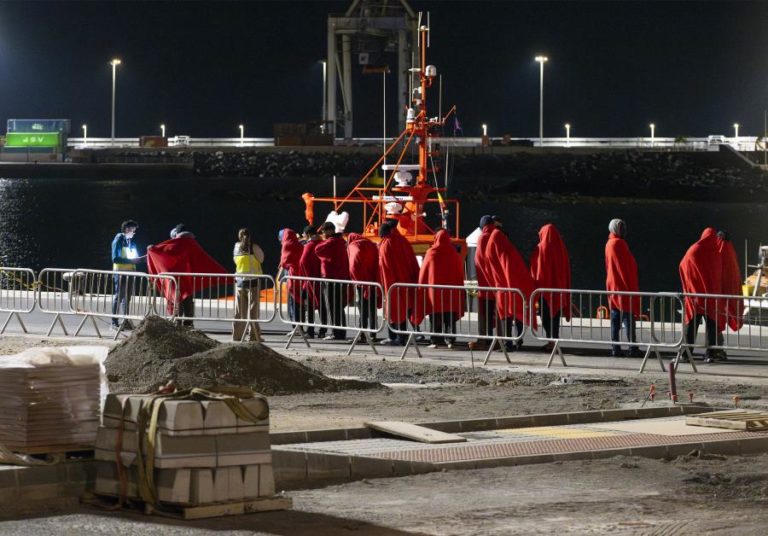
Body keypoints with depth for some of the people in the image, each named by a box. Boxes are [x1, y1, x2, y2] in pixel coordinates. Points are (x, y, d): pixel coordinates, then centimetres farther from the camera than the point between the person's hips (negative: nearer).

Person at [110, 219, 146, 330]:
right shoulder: (118, 240, -7)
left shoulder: (131, 242, 14)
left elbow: (134, 258, 18)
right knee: (118, 297, -6)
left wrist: (142, 259, -1)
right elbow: (115, 258, -15)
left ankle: (126, 321, 13)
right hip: (120, 272, -7)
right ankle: (114, 322, -5)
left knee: (127, 297, 9)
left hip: (129, 272, 7)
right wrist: (131, 260, -19)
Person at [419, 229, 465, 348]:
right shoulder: (454, 254, -1)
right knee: (450, 318, 6)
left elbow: (423, 272, -1)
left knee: (436, 317, 3)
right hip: (451, 292, 2)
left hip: (434, 290, -2)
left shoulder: (431, 253, -7)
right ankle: (450, 340, 0)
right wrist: (461, 291, 14)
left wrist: (421, 288, 8)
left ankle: (436, 341, 0)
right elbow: (460, 273, 6)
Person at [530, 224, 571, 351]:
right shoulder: (561, 248, 4)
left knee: (546, 315, 0)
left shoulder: (541, 248, -10)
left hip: (544, 285, -5)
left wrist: (535, 283, 0)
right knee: (556, 314, 11)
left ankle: (551, 341, -8)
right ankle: (555, 341, 11)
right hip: (560, 286, 5)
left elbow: (535, 269, -9)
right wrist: (564, 287, 15)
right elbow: (566, 269, 9)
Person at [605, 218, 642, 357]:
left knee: (615, 319, 7)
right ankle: (632, 348, -10)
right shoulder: (619, 244, -14)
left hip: (612, 286, 9)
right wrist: (632, 287, -11)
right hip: (624, 286, -9)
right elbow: (628, 266, -14)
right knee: (628, 318, -8)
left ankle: (615, 348, 5)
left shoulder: (609, 244, 13)